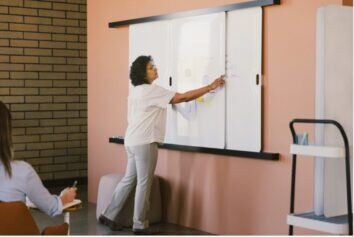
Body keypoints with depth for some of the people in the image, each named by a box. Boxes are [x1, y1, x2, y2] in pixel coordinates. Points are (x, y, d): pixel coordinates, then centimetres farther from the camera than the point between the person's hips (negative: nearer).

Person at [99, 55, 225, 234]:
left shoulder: (135, 91, 15)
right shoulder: (151, 90, -13)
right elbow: (183, 97, -15)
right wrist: (210, 87, -12)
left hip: (132, 141, 9)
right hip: (144, 142, -9)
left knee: (129, 179, 15)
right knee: (144, 183, -1)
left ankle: (108, 215, 19)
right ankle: (140, 225, 6)